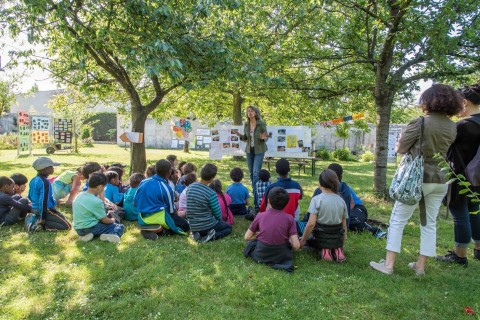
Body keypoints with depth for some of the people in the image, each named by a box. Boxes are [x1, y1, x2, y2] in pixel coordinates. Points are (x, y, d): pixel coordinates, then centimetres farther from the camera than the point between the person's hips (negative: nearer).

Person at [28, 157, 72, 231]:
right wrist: (43, 218, -21)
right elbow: (44, 200, -24)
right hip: (46, 210, -9)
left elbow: (30, 196, 18)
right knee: (67, 226, -8)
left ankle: (34, 219, 8)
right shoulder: (45, 182, -21)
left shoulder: (33, 180, 7)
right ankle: (41, 223, -16)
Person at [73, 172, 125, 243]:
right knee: (120, 227, -1)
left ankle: (85, 235, 6)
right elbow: (105, 220, -10)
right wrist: (112, 220, 12)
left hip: (78, 229, 8)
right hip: (90, 228, -7)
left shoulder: (79, 195, 3)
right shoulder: (96, 202, -20)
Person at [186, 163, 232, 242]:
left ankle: (198, 234, 7)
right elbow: (218, 214, -14)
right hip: (207, 226, -5)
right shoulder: (211, 194, -24)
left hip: (193, 226, 6)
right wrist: (218, 218, 10)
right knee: (228, 227, 24)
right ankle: (213, 235, -7)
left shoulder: (190, 187, -5)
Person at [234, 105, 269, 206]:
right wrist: (240, 135, -9)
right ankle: (257, 192, 25)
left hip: (259, 150, -5)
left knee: (256, 172, -12)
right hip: (249, 150, 5)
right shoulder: (246, 124, 3)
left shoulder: (261, 124, -10)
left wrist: (263, 138, -26)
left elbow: (266, 137, -4)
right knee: (251, 172, 9)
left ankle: (256, 197, -9)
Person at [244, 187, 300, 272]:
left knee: (250, 241, 30)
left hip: (261, 255, -1)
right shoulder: (289, 218, -11)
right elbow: (296, 246, -14)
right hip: (281, 256, 1)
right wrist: (288, 240, 8)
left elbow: (247, 237, -1)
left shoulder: (260, 216, -8)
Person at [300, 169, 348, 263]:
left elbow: (311, 223, -20)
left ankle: (323, 251, 0)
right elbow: (344, 225, 3)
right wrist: (342, 244, 17)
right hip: (337, 240, 4)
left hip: (320, 238, -4)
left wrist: (303, 239, -7)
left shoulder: (316, 199, -14)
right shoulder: (341, 201, -1)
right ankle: (337, 250, 4)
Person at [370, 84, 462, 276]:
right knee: (429, 223, 14)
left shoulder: (421, 122, -13)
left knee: (398, 220, 3)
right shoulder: (452, 127, 4)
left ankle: (388, 264, 5)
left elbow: (400, 149, -9)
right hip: (440, 180, 6)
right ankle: (420, 266, 21)